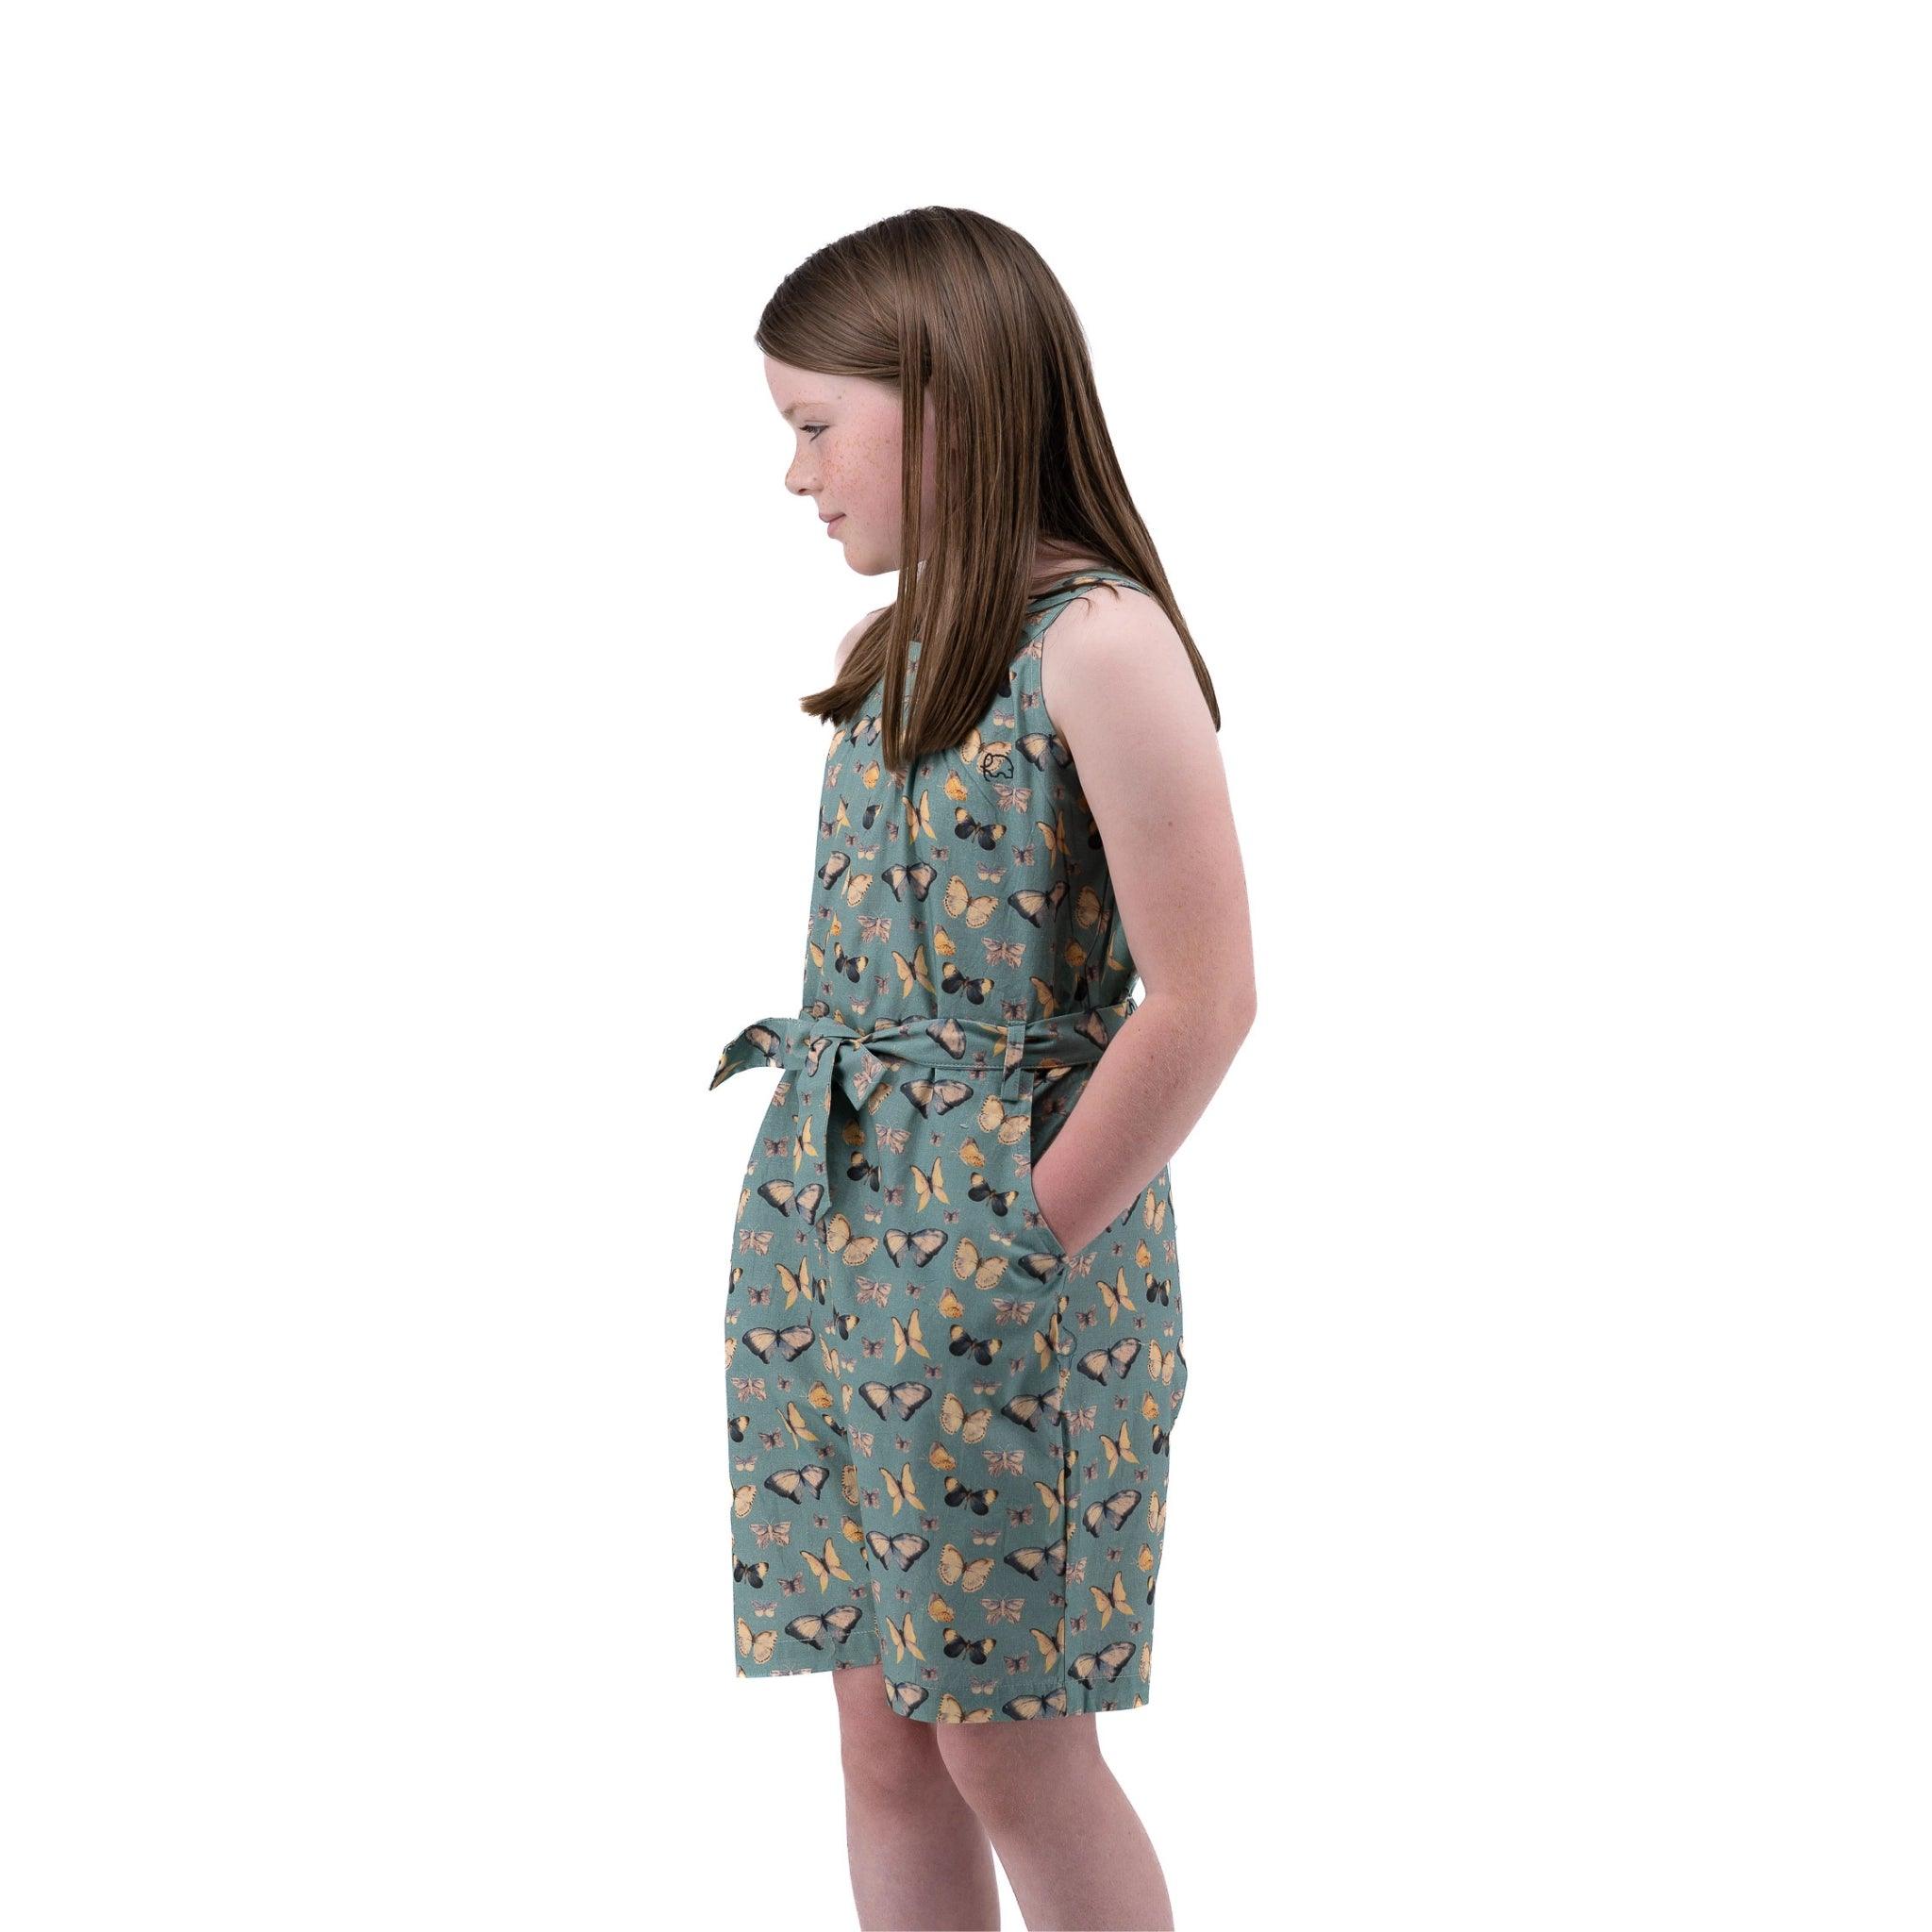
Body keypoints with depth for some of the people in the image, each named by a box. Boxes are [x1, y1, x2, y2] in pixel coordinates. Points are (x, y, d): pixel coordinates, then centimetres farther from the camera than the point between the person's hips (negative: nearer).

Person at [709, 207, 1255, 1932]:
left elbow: (1202, 998, -16)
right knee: (882, 1727, 10)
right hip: (827, 1235, 7)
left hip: (1004, 1231, -7)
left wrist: (1033, 1243, -12)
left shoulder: (1098, 640, -13)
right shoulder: (888, 654, 12)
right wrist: (819, 1209, 8)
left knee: (1010, 1744, 1)